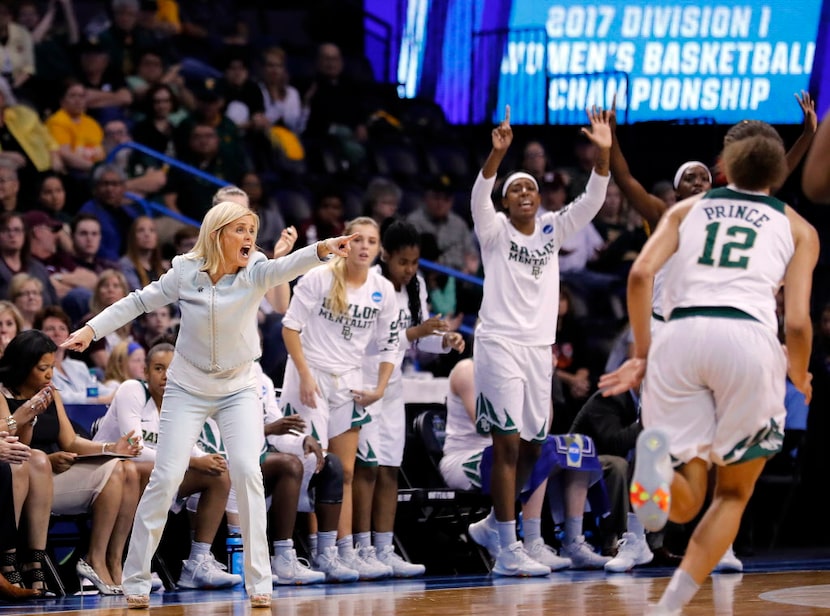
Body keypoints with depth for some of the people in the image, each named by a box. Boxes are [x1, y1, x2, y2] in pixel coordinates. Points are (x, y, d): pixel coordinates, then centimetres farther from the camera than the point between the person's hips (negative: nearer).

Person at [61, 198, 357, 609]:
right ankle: (136, 579, 4)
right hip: (187, 388, 0)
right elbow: (139, 301, 1)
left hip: (238, 390, 0)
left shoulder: (254, 273, -13)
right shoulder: (185, 272, -11)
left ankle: (258, 581, -8)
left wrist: (322, 249, -54)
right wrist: (91, 329, -5)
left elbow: (286, 267, -34)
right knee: (166, 477, -7)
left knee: (247, 471, -16)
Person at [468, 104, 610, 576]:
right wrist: (498, 152, -36)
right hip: (500, 343, -5)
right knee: (508, 445, -9)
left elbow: (592, 201, -2)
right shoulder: (494, 231, 0)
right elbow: (480, 195, -19)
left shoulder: (552, 230, 10)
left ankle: (497, 521, 30)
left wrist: (604, 153, -17)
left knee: (533, 446, 9)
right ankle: (509, 550, -10)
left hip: (540, 347, 5)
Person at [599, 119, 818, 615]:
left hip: (680, 334, 1)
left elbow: (641, 274, 7)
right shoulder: (798, 228, 20)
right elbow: (797, 322, 8)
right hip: (749, 337, -1)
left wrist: (642, 354, 16)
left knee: (686, 502, 9)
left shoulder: (687, 209, 24)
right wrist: (800, 378, 28)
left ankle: (658, 454, -28)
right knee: (734, 493, 16)